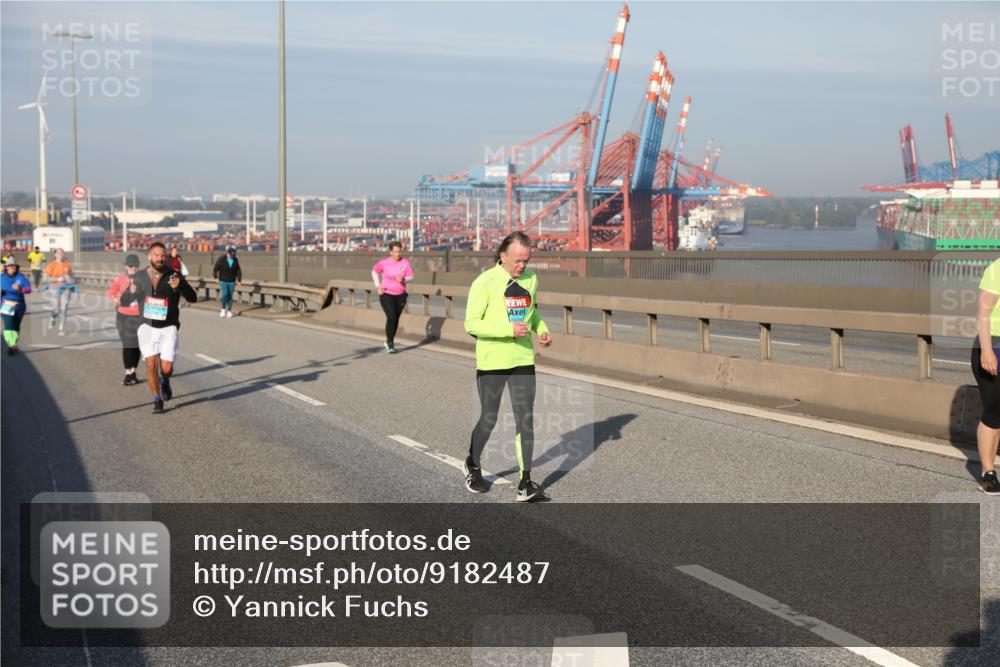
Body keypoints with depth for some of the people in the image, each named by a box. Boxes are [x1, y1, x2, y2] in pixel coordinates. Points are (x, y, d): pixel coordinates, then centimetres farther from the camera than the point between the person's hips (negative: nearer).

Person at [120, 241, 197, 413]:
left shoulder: (174, 276, -7)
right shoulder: (139, 278, 0)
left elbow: (192, 298, -15)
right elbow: (124, 301, 7)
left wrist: (179, 286, -35)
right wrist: (131, 293, -17)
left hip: (169, 328, -1)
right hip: (148, 328, 1)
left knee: (167, 368, -4)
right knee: (151, 365, -4)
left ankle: (165, 382, 33)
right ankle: (157, 399, 16)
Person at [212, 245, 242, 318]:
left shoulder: (235, 261, -2)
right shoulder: (221, 260, -10)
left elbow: (238, 271, 6)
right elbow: (215, 269, -5)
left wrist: (239, 281, 1)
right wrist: (216, 277, -14)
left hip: (231, 282, 2)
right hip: (223, 281, -2)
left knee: (230, 296, 1)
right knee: (225, 294, -18)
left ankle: (229, 311, 12)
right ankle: (223, 309, 3)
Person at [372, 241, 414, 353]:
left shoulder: (405, 262, -7)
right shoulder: (384, 262, -9)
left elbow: (410, 277, -3)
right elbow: (374, 271, 9)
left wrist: (403, 279, -25)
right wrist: (378, 286, 2)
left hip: (400, 295, 3)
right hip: (386, 294, -3)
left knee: (396, 319, 11)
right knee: (391, 317, -17)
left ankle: (389, 341, 33)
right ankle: (390, 345, -9)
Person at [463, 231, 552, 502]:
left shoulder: (530, 279, 5)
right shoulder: (485, 282, -13)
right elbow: (471, 324, -14)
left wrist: (542, 330, 2)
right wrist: (509, 329, -23)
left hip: (523, 359, 4)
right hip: (492, 362, -4)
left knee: (525, 419, -2)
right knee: (488, 419, 7)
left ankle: (525, 484, 1)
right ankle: (473, 465, 35)